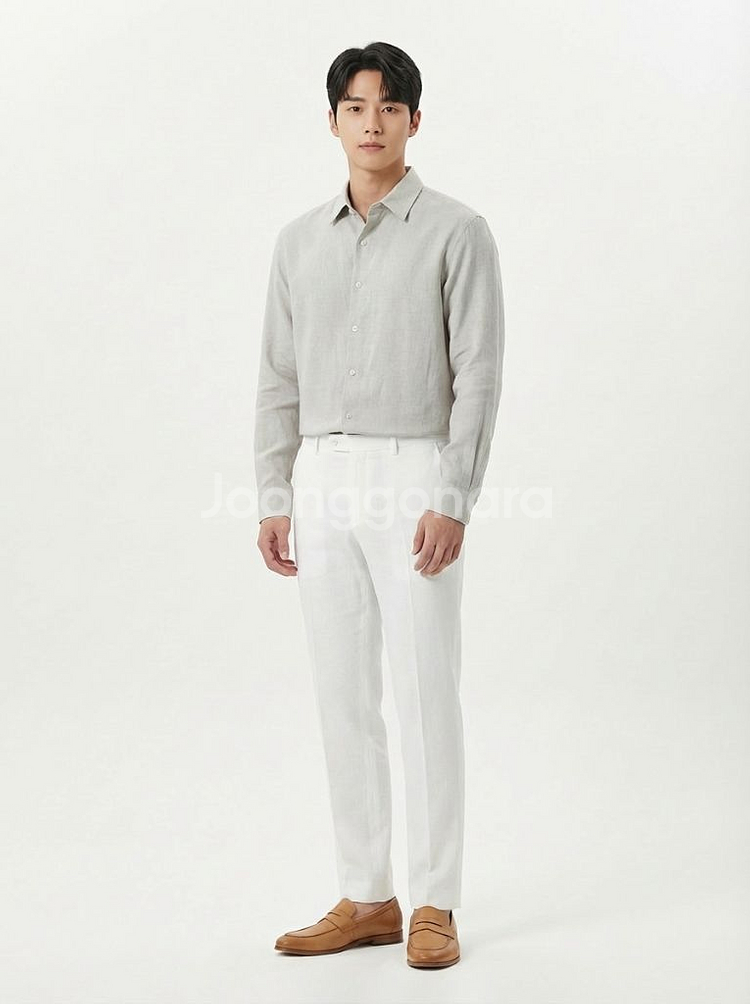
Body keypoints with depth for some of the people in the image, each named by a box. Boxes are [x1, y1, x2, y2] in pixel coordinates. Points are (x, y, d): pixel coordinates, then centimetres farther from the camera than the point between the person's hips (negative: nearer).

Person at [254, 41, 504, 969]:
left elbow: (478, 373, -8)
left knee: (425, 695, -2)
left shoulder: (456, 231, -3)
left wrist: (454, 501, -16)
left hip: (415, 476, -5)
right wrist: (274, 497, 5)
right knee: (342, 697, 7)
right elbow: (280, 377, 12)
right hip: (322, 482, 5)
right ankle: (365, 899, 17)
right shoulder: (300, 240, 12)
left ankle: (433, 904, 9)